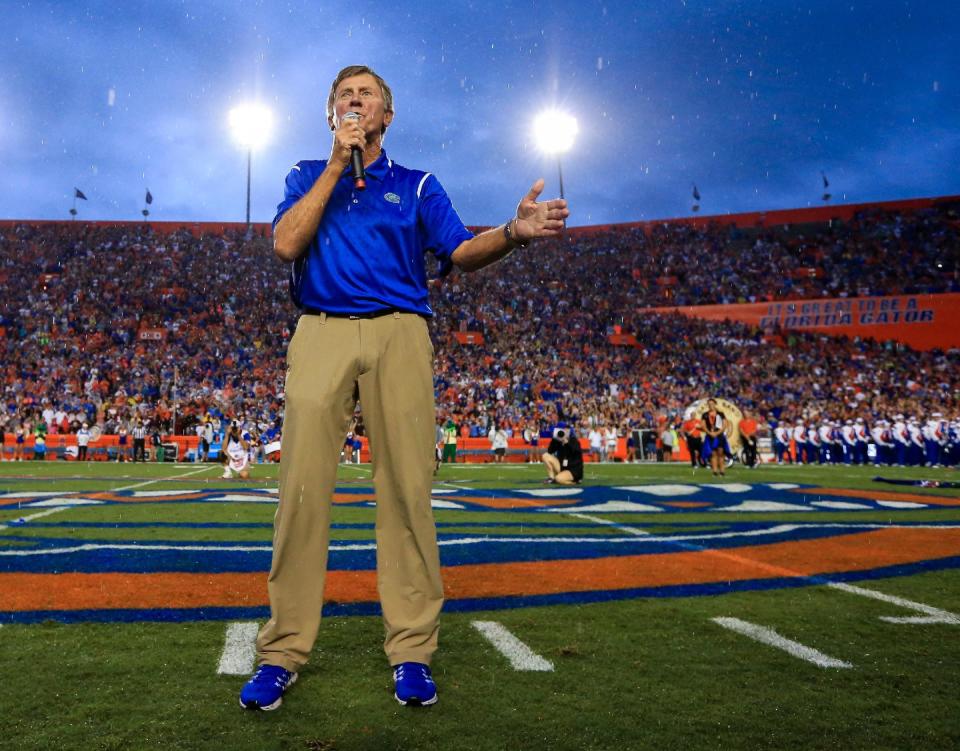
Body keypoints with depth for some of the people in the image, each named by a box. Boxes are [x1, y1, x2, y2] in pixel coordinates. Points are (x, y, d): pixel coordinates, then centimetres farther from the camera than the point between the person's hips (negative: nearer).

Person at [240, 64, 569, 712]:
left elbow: (460, 251, 4)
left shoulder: (417, 186, 19)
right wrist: (337, 163, 3)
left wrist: (514, 232, -17)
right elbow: (286, 244, 2)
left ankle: (412, 649, 2)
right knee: (303, 488, -7)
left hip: (400, 335, 0)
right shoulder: (308, 176, 21)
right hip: (322, 333, 1)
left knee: (407, 488, -6)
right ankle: (284, 651, 2)